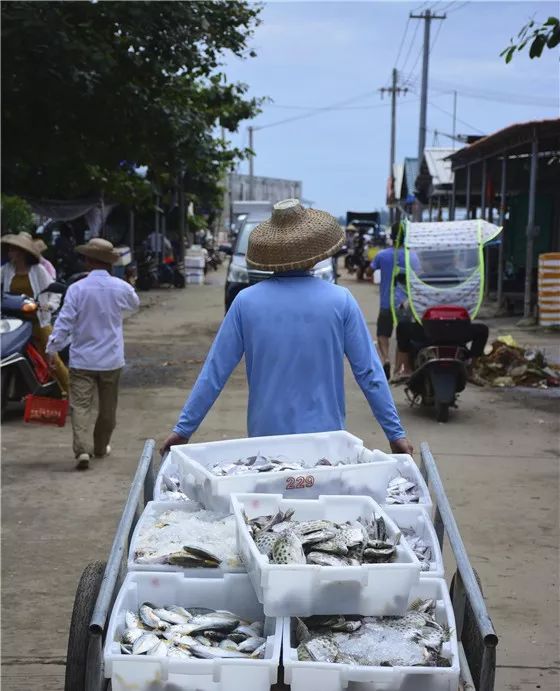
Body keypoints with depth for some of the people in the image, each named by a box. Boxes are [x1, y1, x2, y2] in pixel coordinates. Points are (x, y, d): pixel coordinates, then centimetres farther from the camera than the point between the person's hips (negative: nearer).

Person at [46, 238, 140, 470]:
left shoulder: (77, 288, -12)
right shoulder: (122, 288, -5)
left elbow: (64, 322, -12)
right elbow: (134, 306, 18)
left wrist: (52, 349, -4)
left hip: (82, 358, -2)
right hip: (111, 359, 2)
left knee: (80, 405, -2)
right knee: (107, 406, 17)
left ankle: (82, 449, -17)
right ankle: (101, 446, 30)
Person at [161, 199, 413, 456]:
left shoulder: (246, 302, -6)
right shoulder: (340, 301, -7)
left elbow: (214, 372, -3)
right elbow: (369, 373, -5)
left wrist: (183, 429, 7)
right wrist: (396, 434, 4)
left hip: (265, 436, 1)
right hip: (326, 435, -1)